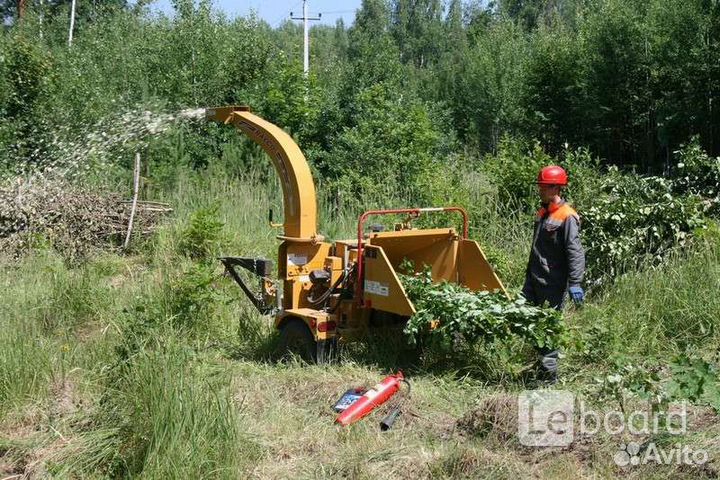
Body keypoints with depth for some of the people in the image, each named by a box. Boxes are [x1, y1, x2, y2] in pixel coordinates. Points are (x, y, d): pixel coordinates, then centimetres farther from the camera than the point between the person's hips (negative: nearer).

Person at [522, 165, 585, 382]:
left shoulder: (567, 217, -15)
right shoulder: (543, 213, 13)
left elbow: (575, 252, -20)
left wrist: (575, 283, -25)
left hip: (554, 283, -9)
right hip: (535, 280, 9)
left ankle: (549, 374, 4)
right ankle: (542, 360, 25)